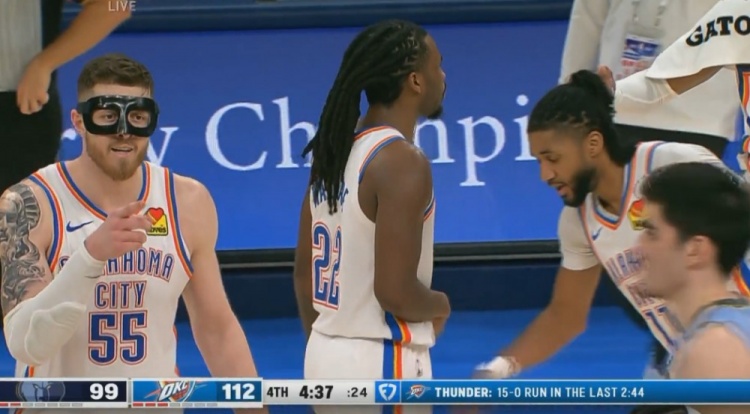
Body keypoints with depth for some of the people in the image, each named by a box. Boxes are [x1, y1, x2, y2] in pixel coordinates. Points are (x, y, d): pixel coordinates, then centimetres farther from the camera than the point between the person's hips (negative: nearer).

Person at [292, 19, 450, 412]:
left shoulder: (335, 150, 8)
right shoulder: (402, 162, -17)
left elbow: (304, 270, 14)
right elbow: (395, 291, -22)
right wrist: (440, 306, -2)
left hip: (325, 355, 9)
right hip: (381, 366, -9)